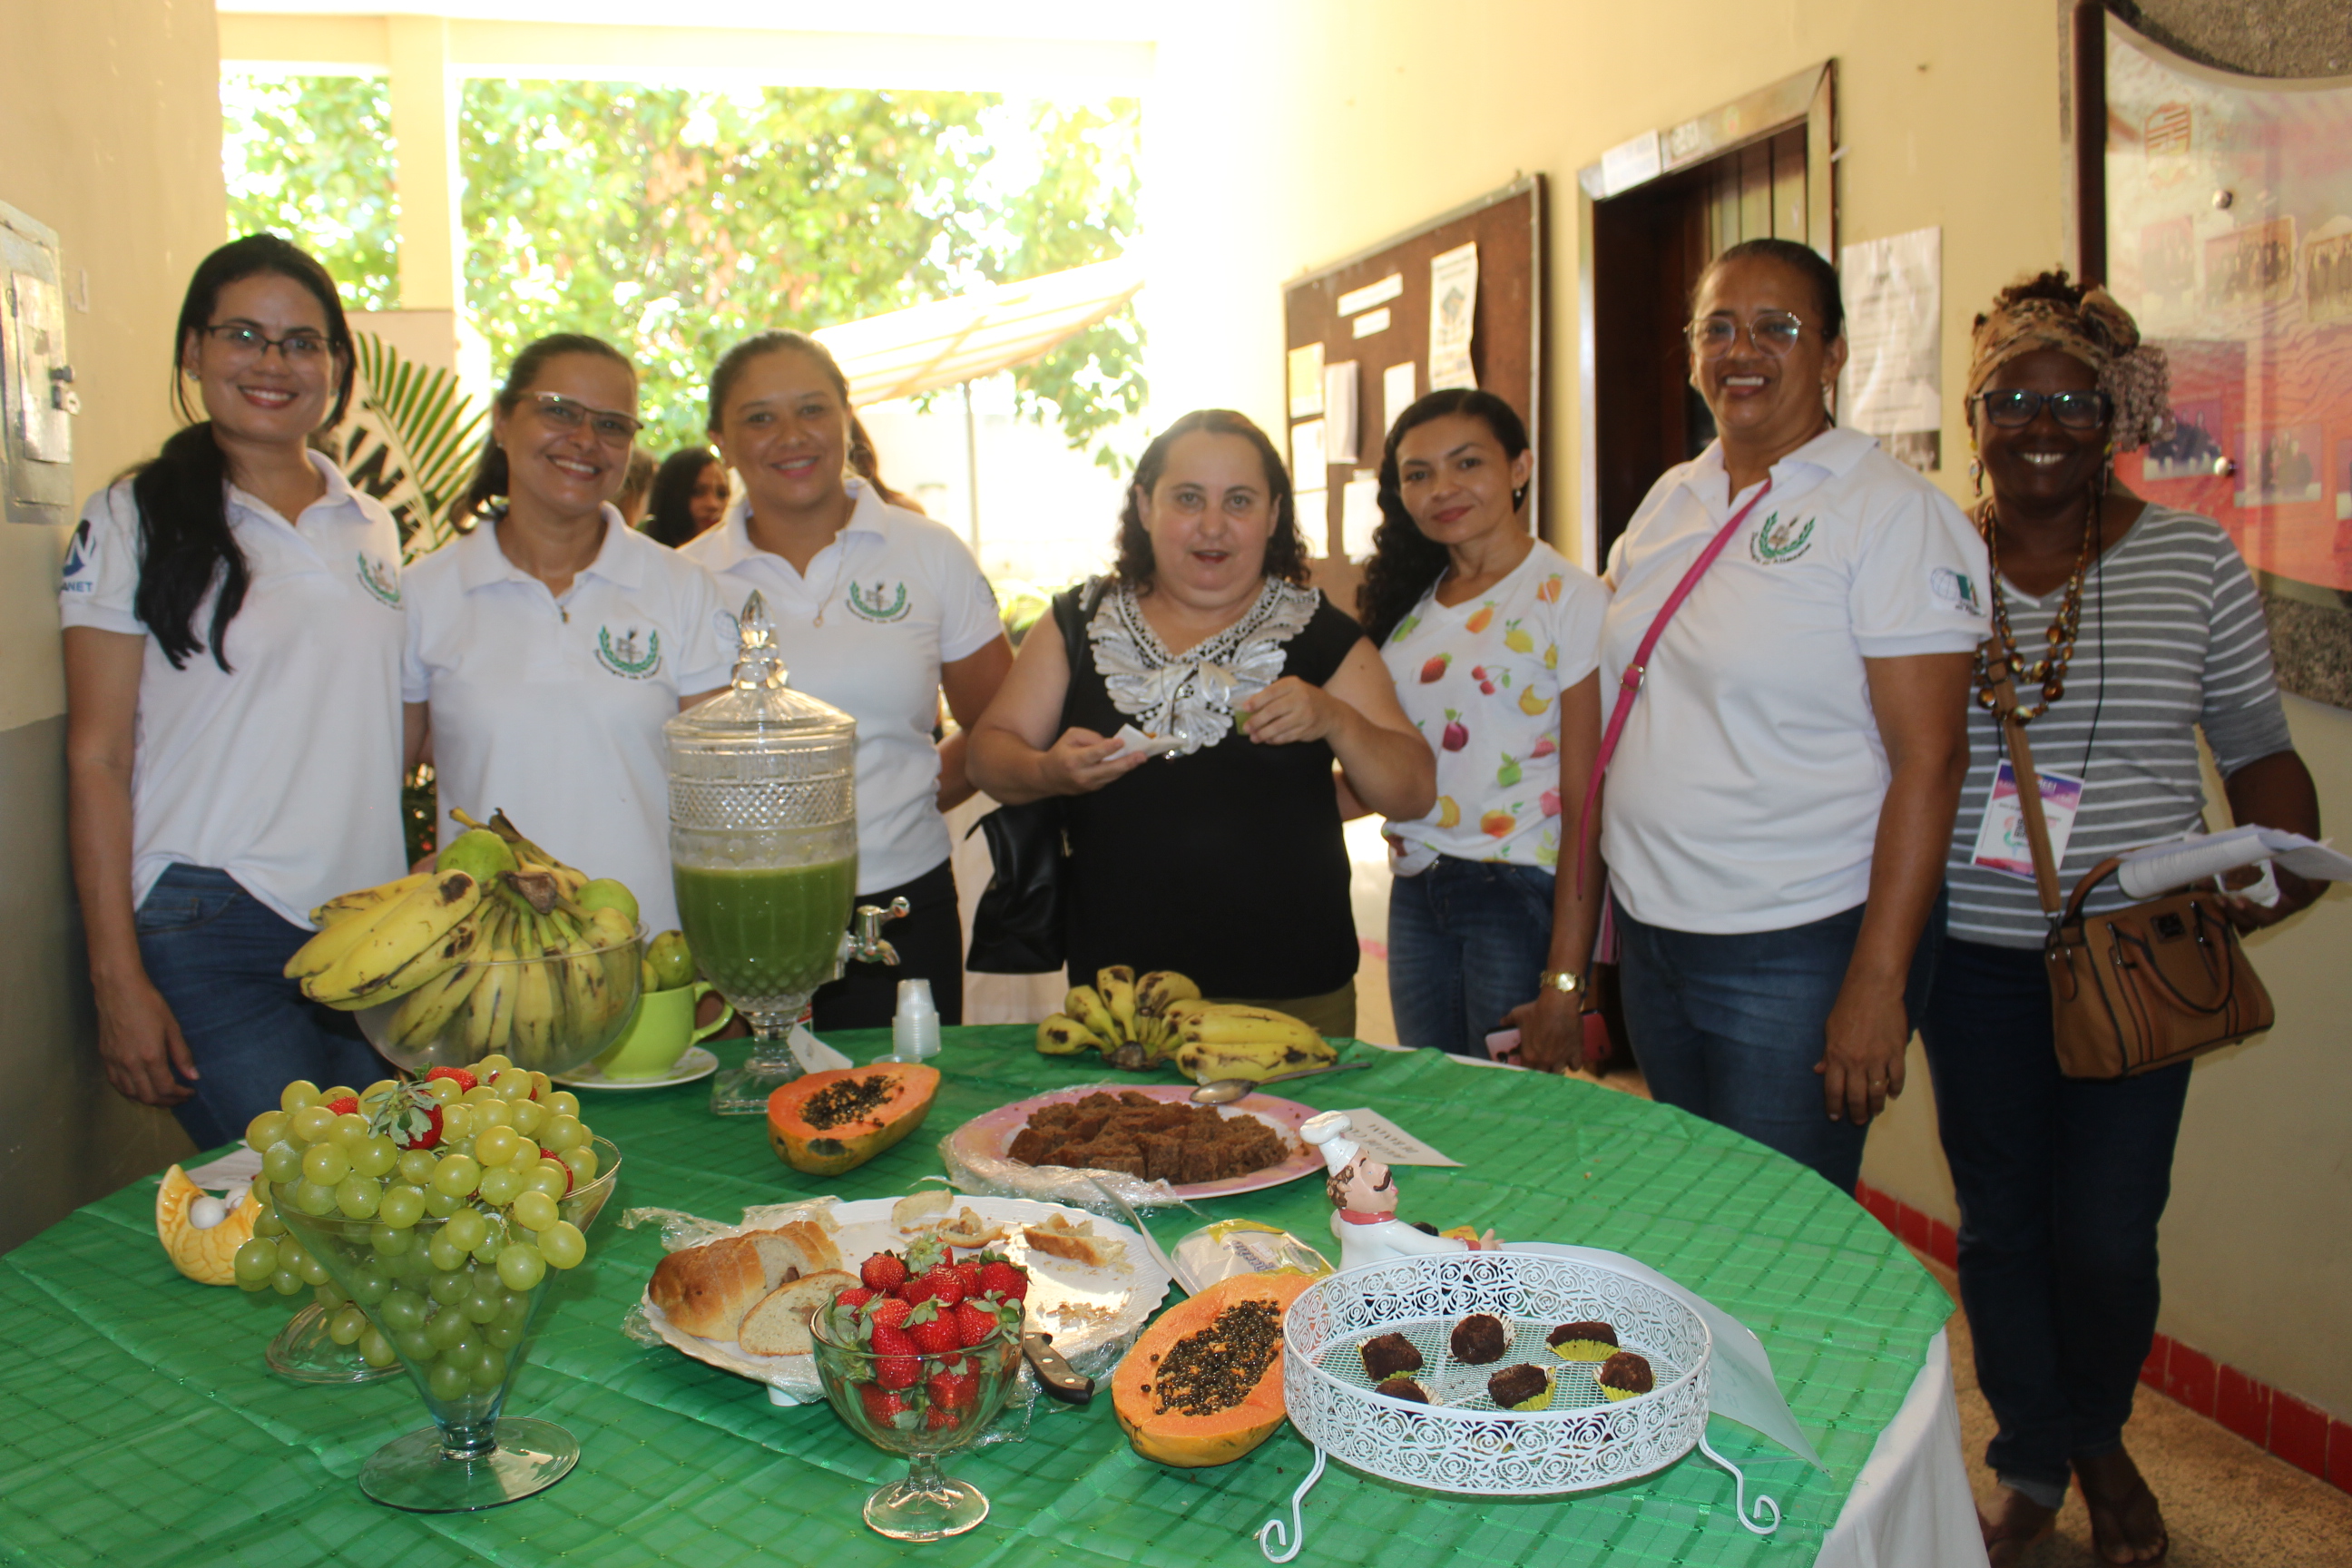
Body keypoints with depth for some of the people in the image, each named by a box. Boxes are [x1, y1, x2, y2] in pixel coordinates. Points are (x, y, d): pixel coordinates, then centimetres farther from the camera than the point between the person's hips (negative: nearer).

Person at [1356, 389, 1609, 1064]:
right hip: (1415, 895, 6)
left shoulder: (1568, 597, -9)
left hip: (1523, 891, -6)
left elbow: (1587, 803, -13)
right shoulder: (1407, 604, 11)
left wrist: (1564, 982, -16)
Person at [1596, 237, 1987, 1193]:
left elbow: (1929, 757, -15)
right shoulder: (1669, 502, 10)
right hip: (1652, 935, 6)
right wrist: (1615, 908, 12)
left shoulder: (1892, 513, -10)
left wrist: (1878, 982, -19)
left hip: (1801, 951, -6)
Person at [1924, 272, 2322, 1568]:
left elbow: (2257, 748, 6)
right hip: (1974, 959, 1)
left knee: (2106, 1233, 3)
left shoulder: (2192, 558, 1)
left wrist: (2288, 861, -13)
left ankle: (2101, 1441, 35)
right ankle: (2030, 1463, 33)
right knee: (1999, 1220, 10)